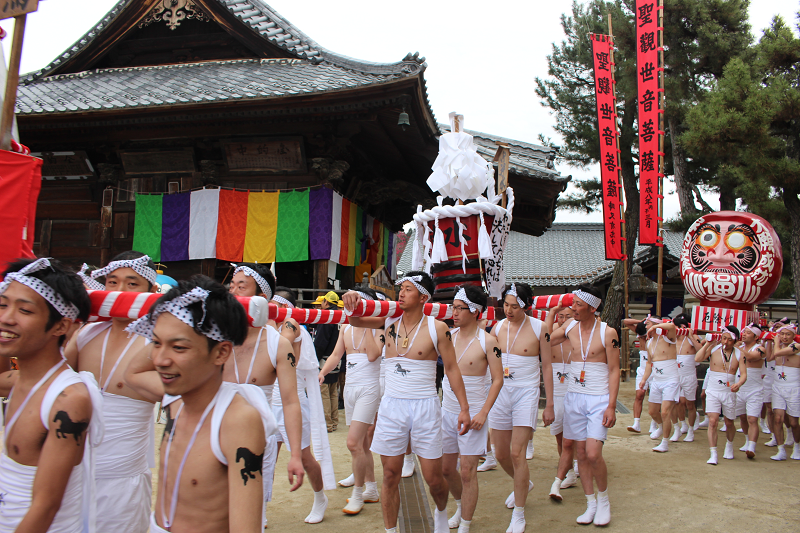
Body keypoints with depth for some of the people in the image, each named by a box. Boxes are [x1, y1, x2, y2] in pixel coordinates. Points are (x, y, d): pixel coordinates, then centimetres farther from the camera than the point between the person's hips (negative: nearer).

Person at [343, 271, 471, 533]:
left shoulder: (437, 328, -7)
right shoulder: (390, 321, 3)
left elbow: (452, 368, -2)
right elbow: (355, 321, 10)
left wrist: (464, 408, -5)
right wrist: (352, 300, -14)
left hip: (425, 406, -2)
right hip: (391, 404, 3)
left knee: (433, 477, 6)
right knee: (390, 475, 6)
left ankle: (441, 512, 38)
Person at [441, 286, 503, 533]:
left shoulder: (487, 341, -10)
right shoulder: (448, 335, 1)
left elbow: (497, 380, -8)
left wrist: (483, 413, -15)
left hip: (472, 414, -5)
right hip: (447, 411, 5)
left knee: (468, 472, -1)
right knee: (446, 468, 14)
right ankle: (460, 505, 40)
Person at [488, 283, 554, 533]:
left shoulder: (539, 328, -8)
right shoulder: (498, 327, 3)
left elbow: (547, 367, -2)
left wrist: (550, 405, -2)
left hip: (526, 393, -4)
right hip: (500, 393, 4)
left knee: (516, 453, -12)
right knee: (501, 454, 11)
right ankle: (523, 483, 44)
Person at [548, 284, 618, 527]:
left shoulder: (608, 333, -8)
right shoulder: (569, 328, 4)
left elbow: (614, 371, -7)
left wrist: (611, 406, -12)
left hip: (598, 400, -4)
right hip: (574, 398, 4)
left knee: (593, 454, -13)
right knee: (581, 454, 7)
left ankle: (603, 500, 12)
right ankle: (591, 504, 21)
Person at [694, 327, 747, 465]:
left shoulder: (739, 354, -3)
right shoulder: (714, 348, -5)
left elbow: (743, 374, -10)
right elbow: (698, 359, -18)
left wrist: (738, 384, -29)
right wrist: (707, 344, -19)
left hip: (729, 393, 2)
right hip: (713, 391, -1)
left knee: (729, 423, 16)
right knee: (713, 421, -14)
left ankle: (729, 444, 46)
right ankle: (713, 454, -11)